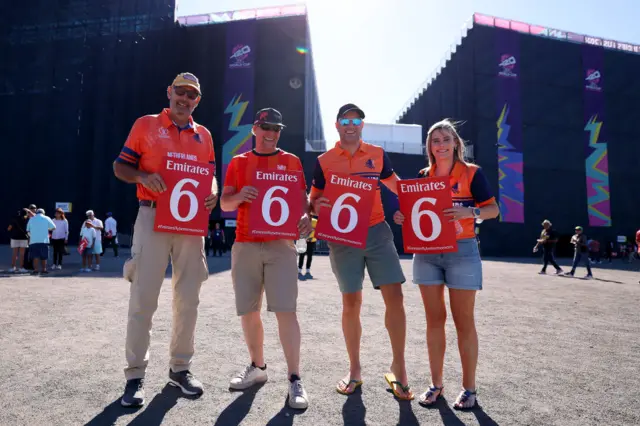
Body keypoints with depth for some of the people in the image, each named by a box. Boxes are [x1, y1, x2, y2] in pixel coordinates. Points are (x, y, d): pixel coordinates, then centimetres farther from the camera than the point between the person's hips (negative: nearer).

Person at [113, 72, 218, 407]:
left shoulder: (204, 135, 14)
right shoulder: (145, 125, 6)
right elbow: (120, 166, 6)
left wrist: (212, 194, -4)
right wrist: (143, 177, -15)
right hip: (153, 217, -3)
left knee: (188, 298, 7)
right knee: (143, 298, -2)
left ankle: (180, 367, 23)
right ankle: (135, 375, 12)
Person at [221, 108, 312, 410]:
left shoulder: (291, 161, 9)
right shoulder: (238, 163, 11)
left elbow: (302, 197, 7)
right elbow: (224, 204, 7)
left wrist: (305, 217, -15)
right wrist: (239, 196, -16)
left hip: (280, 244, -2)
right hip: (245, 245, 2)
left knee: (286, 310, -9)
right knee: (248, 311, 8)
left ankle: (294, 379, 0)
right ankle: (257, 367, 28)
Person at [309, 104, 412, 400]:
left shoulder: (377, 154, 7)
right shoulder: (324, 161, 3)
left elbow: (396, 186, 16)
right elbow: (314, 199, 5)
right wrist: (316, 206, -18)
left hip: (377, 232, 1)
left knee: (394, 296, -5)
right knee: (351, 303, 5)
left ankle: (398, 369, 11)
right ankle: (354, 370, 23)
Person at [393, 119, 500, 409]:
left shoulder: (472, 173, -1)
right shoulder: (423, 176, 10)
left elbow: (493, 209, -2)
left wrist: (469, 213, -22)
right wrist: (402, 217, -5)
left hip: (462, 252, -3)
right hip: (426, 253, 4)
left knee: (464, 321, 3)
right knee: (434, 319, 8)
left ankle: (469, 388, 16)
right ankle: (436, 384, 19)